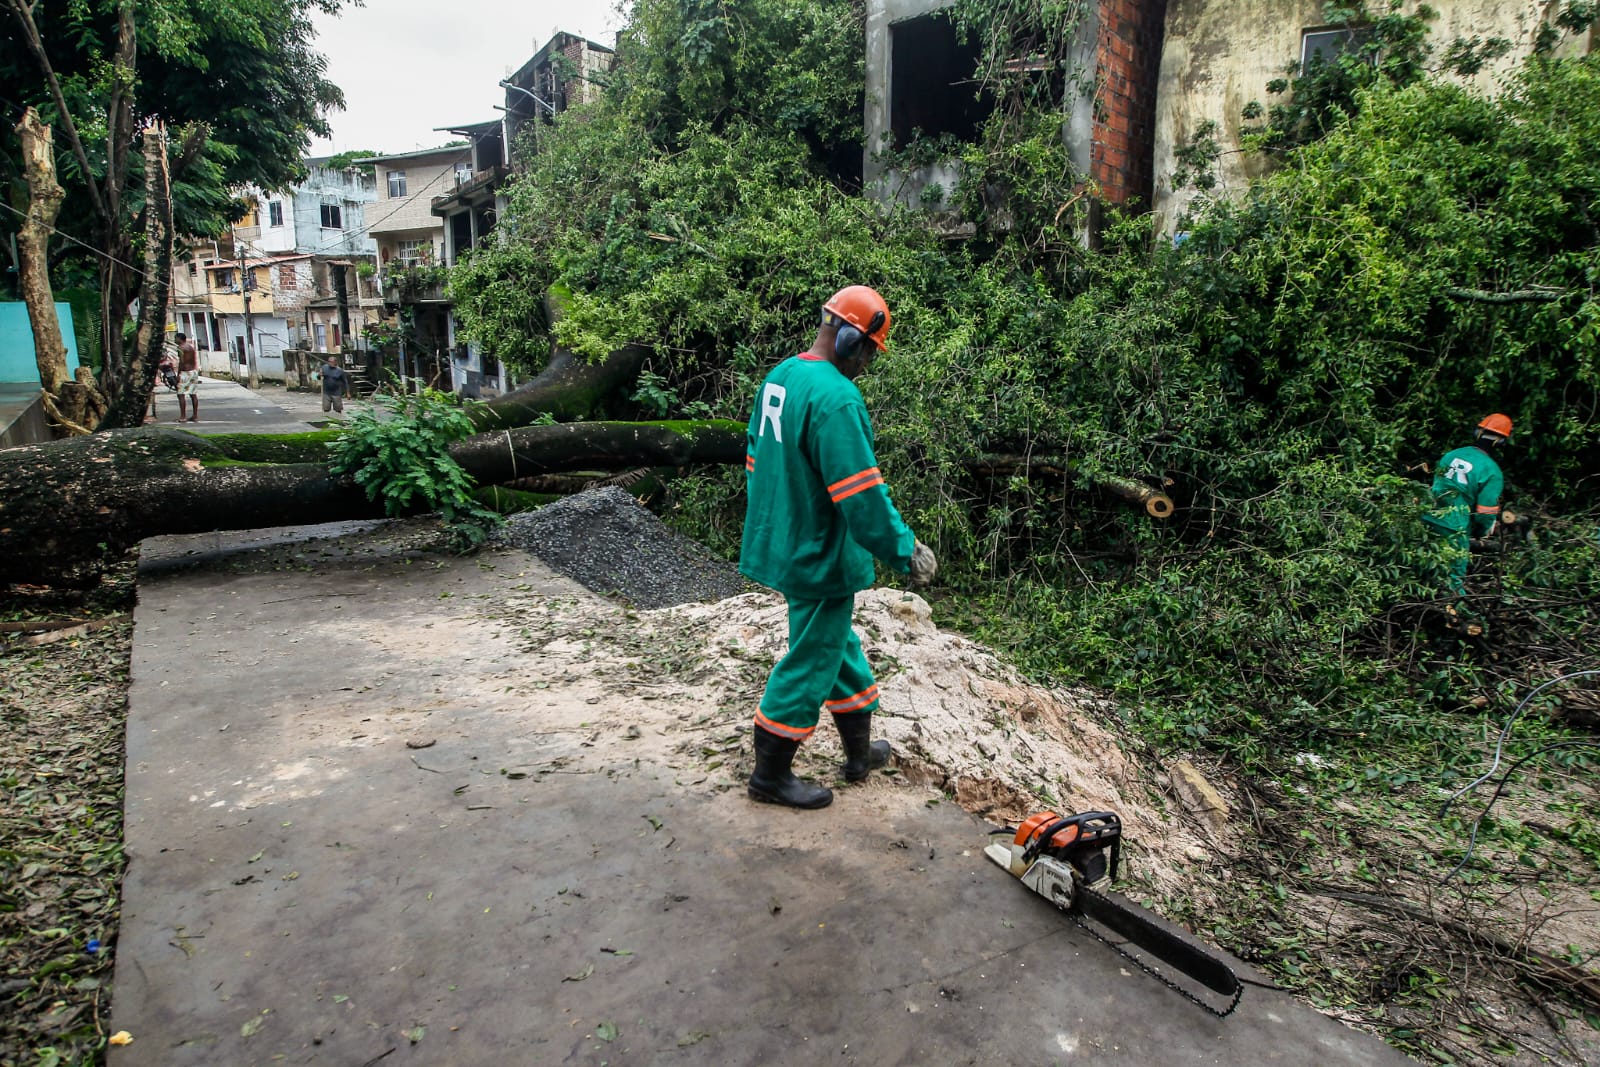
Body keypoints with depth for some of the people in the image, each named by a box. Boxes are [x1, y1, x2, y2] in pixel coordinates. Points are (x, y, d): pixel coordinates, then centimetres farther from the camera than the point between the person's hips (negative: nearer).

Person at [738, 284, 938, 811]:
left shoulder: (780, 376, 6)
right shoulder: (835, 398, -24)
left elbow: (756, 457, 16)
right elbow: (863, 495, -26)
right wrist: (905, 550, -15)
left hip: (781, 544, 10)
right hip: (819, 556, -10)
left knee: (838, 645, 22)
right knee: (811, 663, 5)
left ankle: (860, 749, 38)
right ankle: (770, 775, 20)